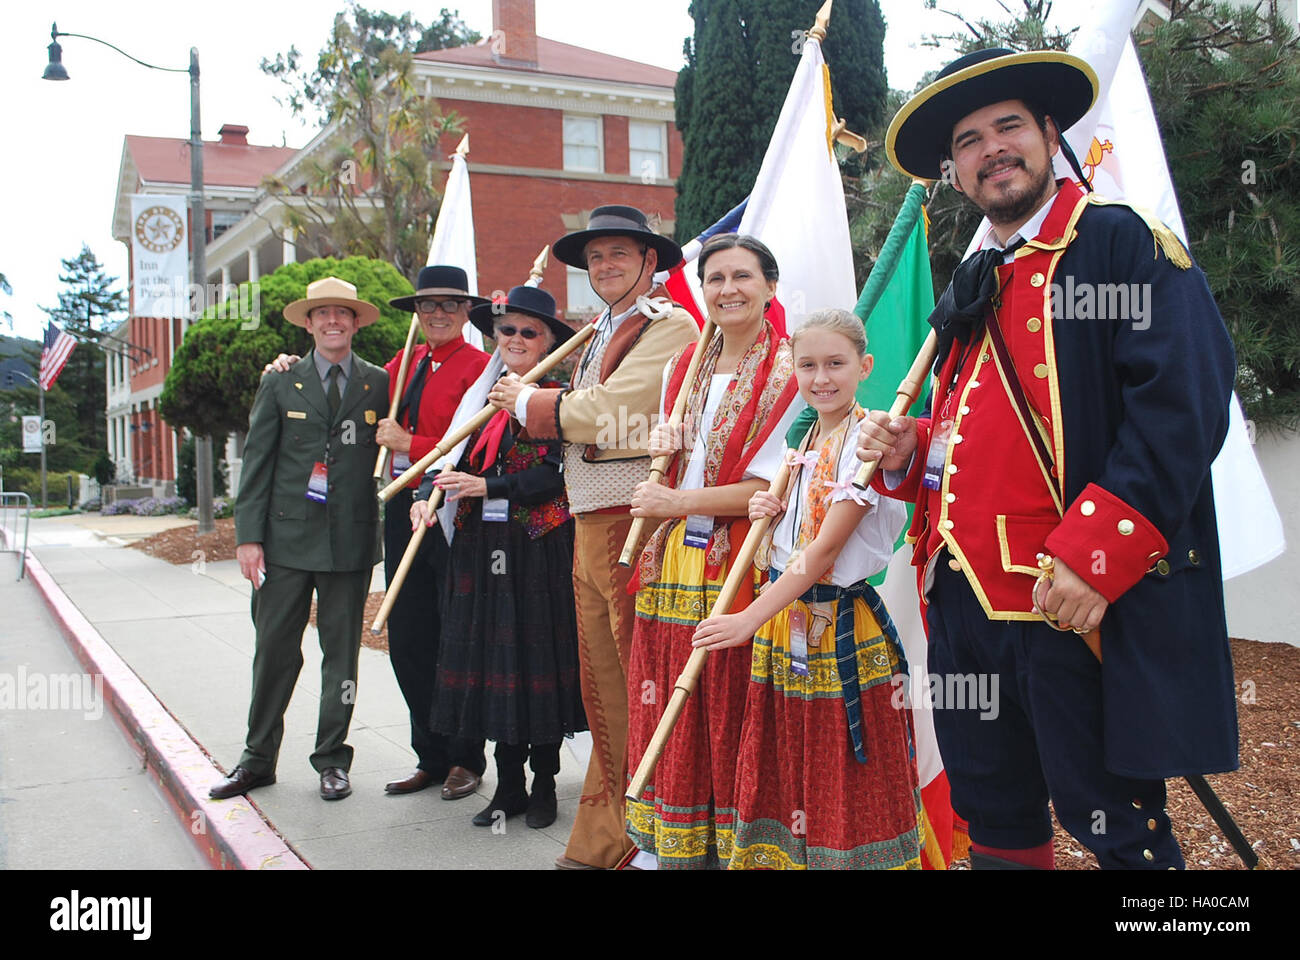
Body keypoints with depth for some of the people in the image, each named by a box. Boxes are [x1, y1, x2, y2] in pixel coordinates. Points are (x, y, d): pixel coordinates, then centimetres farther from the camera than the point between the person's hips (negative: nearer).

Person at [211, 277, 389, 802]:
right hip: (287, 537, 0)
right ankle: (258, 759, 19)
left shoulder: (379, 384, 6)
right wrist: (248, 535, -3)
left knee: (342, 650, 7)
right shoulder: (280, 384, 6)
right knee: (274, 649, 5)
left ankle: (332, 760, 18)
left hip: (351, 537, 0)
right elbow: (256, 462, 3)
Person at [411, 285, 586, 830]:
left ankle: (544, 784, 15)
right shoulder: (481, 395, 14)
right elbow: (455, 457, 10)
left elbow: (557, 474, -11)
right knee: (491, 658, 6)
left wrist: (488, 486, -18)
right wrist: (428, 494, -9)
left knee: (538, 655, 1)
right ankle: (508, 786, 17)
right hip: (481, 546, 5)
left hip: (540, 546, -5)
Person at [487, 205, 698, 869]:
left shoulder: (669, 327, -7)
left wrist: (528, 403, -1)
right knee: (603, 692, 15)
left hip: (636, 523, -9)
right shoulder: (600, 333, 22)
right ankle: (600, 843, 26)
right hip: (588, 527, 9)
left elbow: (602, 409, -16)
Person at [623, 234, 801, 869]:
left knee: (732, 714, 0)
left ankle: (734, 845, 15)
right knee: (671, 707, 10)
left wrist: (678, 502, -12)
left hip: (739, 565, -6)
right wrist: (661, 446, 1)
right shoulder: (683, 367, 13)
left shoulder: (787, 374, -7)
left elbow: (770, 487, -14)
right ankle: (669, 841, 25)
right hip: (675, 561, 6)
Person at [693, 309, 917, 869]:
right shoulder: (804, 443, 11)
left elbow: (825, 550, -20)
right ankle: (783, 855, 28)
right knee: (786, 767, 15)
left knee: (846, 776, 2)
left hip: (840, 627, -7)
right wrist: (769, 514, -1)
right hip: (784, 618, 8)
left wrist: (750, 620, -25)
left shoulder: (866, 440, -14)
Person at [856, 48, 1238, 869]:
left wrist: (1095, 552, -24)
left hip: (1083, 607, -7)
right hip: (965, 601, 8)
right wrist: (906, 450, 5)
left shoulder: (1125, 243, -4)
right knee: (995, 819, 18)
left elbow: (1184, 401, -17)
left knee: (1114, 828, 2)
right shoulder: (971, 291, 19)